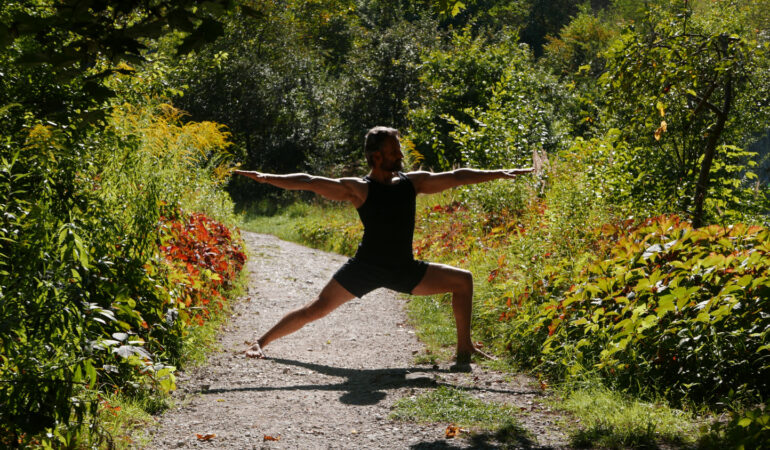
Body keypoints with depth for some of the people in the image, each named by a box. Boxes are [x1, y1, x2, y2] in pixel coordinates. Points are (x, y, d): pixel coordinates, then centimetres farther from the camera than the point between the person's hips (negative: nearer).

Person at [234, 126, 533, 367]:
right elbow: (310, 183, -16)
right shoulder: (359, 189, -9)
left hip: (404, 270, 5)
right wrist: (268, 179, -25)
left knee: (462, 281, 0)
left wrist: (500, 174, 5)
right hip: (365, 267, -5)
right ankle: (262, 342, 3)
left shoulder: (412, 182, 4)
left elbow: (456, 177, 6)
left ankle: (464, 348, 7)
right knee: (319, 308, -11)